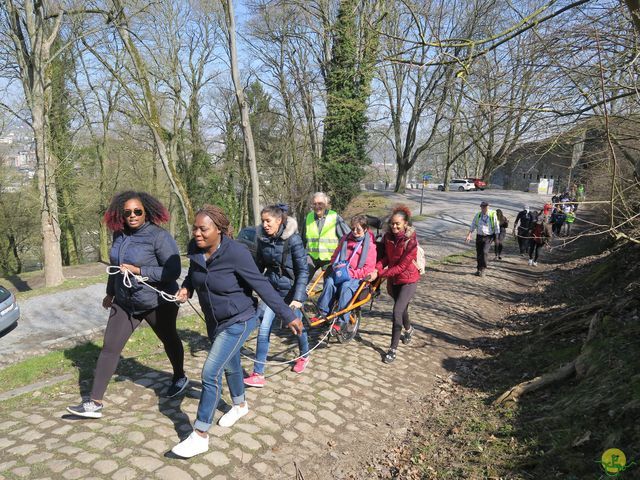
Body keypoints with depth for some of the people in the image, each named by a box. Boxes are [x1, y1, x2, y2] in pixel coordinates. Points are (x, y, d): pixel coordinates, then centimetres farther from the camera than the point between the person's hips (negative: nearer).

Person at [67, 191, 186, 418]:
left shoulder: (159, 236, -21)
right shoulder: (119, 235, 0)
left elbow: (173, 271, -25)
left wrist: (138, 270, -29)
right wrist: (110, 293, 25)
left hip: (157, 303, -5)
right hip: (125, 302, 6)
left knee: (169, 340, 17)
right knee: (109, 348, 1)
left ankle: (180, 378, 44)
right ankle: (95, 403, 9)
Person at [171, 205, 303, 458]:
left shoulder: (236, 253, -27)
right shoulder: (195, 250, -9)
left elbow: (262, 286, -22)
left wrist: (288, 315, -19)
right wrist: (186, 287, -9)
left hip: (238, 321, -7)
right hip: (214, 321, 7)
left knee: (210, 373, -10)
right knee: (230, 364, 25)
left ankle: (200, 436, 5)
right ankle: (240, 405, 51)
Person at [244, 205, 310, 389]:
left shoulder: (293, 239, -20)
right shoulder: (262, 239, -6)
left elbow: (303, 271, -19)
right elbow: (259, 265, 6)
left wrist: (298, 298, -25)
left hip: (291, 289, -3)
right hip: (272, 287, 3)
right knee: (264, 328, -7)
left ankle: (304, 355, 45)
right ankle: (258, 374, 1)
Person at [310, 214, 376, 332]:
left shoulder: (370, 245, -2)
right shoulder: (345, 239, 14)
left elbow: (368, 269, -8)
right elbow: (335, 257, 23)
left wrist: (351, 273, -18)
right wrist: (336, 266, 0)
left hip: (357, 277, -4)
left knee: (346, 286, -35)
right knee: (329, 281, -28)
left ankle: (342, 321, -34)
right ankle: (322, 313, -24)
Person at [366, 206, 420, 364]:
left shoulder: (411, 241, -23)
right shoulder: (387, 237, -7)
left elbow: (402, 266, -24)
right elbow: (385, 257, 0)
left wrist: (380, 274, -27)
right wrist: (376, 269, -19)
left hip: (408, 280, -5)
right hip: (393, 279, 5)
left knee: (397, 311, -13)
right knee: (402, 309, 22)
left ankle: (393, 349, -1)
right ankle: (408, 329, 54)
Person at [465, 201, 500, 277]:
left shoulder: (493, 215, -6)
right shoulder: (477, 215, 3)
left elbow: (496, 227, 0)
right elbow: (473, 225, 5)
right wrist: (469, 235, -6)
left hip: (488, 237, -3)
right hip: (479, 236, 4)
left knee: (484, 252, -18)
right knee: (479, 254, 6)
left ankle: (482, 269, -5)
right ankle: (479, 270, 20)